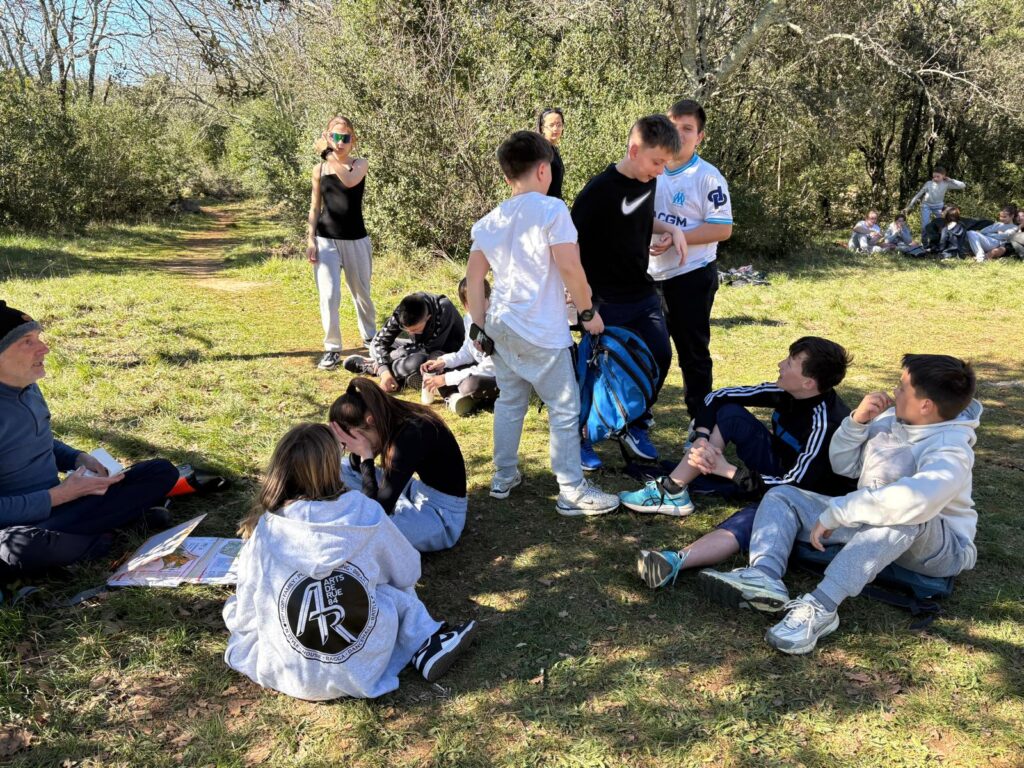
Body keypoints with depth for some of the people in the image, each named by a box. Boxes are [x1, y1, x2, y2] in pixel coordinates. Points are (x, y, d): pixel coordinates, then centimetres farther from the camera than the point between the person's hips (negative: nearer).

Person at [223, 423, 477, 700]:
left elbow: (244, 618, -2)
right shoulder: (364, 513, -11)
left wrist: (234, 611, 22)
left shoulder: (263, 533, -12)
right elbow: (408, 573, 6)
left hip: (289, 676, -1)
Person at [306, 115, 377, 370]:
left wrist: (331, 157, -20)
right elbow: (315, 207, 7)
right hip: (326, 240, 0)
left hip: (356, 240, 0)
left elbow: (350, 182, -24)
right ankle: (332, 348, -1)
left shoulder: (360, 164, 0)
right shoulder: (319, 170, 5)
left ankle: (370, 336, 36)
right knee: (329, 296, -10)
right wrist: (310, 239, -1)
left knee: (362, 293, 14)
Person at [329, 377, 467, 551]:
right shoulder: (393, 420, -7)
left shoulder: (412, 434, -31)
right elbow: (357, 467, 8)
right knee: (342, 468, 10)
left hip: (443, 517, -9)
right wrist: (354, 450, -12)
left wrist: (366, 456, -24)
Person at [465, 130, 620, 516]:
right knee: (565, 409, 3)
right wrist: (588, 312, -4)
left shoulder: (490, 220, 8)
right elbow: (570, 268, -17)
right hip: (540, 331, -7)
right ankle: (573, 492, 9)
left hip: (500, 325, 7)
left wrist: (480, 327, 13)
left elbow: (474, 277, 8)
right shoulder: (551, 209, -11)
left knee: (510, 401, 19)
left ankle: (504, 477, 28)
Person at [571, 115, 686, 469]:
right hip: (607, 303, -7)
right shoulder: (599, 190, -19)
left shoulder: (648, 182, 4)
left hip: (644, 294, 7)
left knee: (660, 357, 8)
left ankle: (636, 427, 27)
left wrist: (672, 228, 3)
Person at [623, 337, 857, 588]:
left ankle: (675, 562, -67)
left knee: (757, 514, -41)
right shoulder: (786, 391, -10)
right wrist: (701, 440, -21)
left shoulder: (825, 424, -30)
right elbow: (717, 397, -4)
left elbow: (793, 487, -32)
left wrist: (728, 470, -30)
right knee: (730, 412, -10)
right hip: (779, 470, 8)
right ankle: (672, 491, -16)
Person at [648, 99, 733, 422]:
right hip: (652, 274, 6)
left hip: (692, 276, -6)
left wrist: (675, 238, -23)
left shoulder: (708, 177, -11)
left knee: (693, 350, 5)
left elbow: (722, 229, -16)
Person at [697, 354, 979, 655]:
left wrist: (835, 512, -39)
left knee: (906, 514, -42)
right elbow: (844, 466, 7)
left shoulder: (950, 452, -25)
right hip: (871, 526, 8)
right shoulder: (891, 420, -2)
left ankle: (821, 606, -46)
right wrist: (858, 421, -11)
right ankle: (764, 576, -33)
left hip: (939, 549, -7)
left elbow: (915, 500, -46)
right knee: (781, 496, -2)